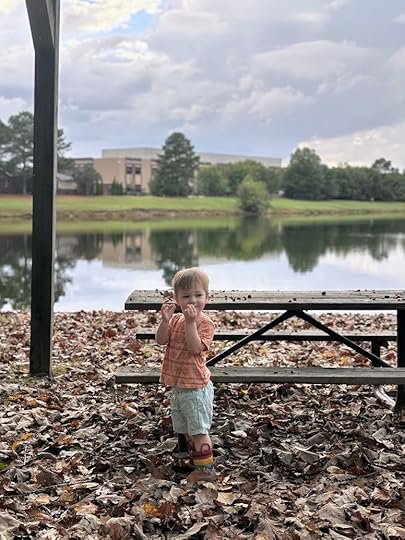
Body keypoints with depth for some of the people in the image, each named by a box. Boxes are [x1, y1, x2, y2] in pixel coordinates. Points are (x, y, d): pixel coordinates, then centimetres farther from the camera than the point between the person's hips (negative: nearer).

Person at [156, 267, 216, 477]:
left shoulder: (204, 322, -14)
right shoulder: (175, 319, 6)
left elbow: (195, 348, -26)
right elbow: (161, 340, -6)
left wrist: (190, 322, -31)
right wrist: (165, 320, -20)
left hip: (195, 386, -7)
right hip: (178, 385, 7)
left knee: (199, 430, -3)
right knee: (186, 430, 19)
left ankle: (206, 468, 6)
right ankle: (195, 459, 34)